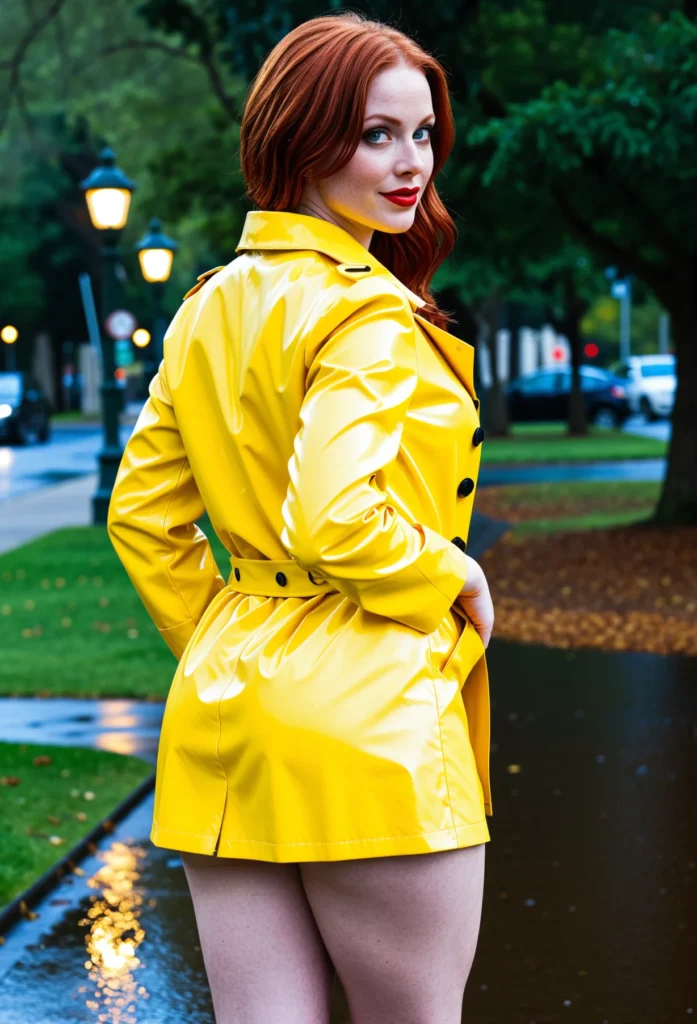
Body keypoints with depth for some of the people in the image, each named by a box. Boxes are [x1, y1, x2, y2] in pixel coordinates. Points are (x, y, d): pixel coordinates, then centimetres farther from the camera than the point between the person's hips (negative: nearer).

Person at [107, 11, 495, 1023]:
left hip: (224, 715, 8)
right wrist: (453, 578, -9)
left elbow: (141, 513, 14)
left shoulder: (210, 306, 10)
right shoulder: (368, 314, -15)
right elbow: (339, 524, -26)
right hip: (368, 724, -7)